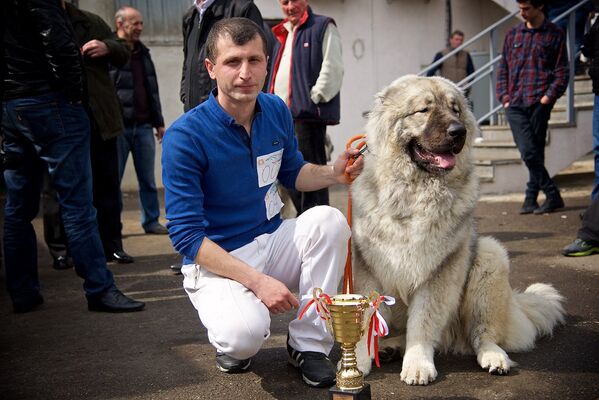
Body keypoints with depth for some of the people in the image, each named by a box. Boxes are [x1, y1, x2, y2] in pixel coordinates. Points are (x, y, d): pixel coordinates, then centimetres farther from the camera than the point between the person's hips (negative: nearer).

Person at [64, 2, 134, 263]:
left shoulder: (91, 22, 12)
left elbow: (123, 54, 19)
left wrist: (107, 48, -2)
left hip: (100, 119, 4)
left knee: (107, 186, 8)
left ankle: (112, 246, 18)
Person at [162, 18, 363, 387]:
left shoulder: (276, 111, -1)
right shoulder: (185, 136, -20)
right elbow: (186, 234, -19)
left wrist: (332, 173, -7)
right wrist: (257, 281, -26)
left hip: (272, 239, 6)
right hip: (215, 260, -6)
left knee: (328, 219, -22)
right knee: (246, 333, -34)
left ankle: (308, 343, -8)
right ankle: (233, 343, 7)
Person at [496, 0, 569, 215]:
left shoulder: (554, 34, 6)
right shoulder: (513, 34, 16)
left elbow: (562, 71, 4)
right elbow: (503, 68, 18)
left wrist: (549, 96, -9)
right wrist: (504, 96, 6)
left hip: (539, 103, -2)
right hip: (515, 104, 3)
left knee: (535, 152, -2)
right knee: (528, 152, -7)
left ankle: (531, 198, 7)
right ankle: (552, 195, 1)